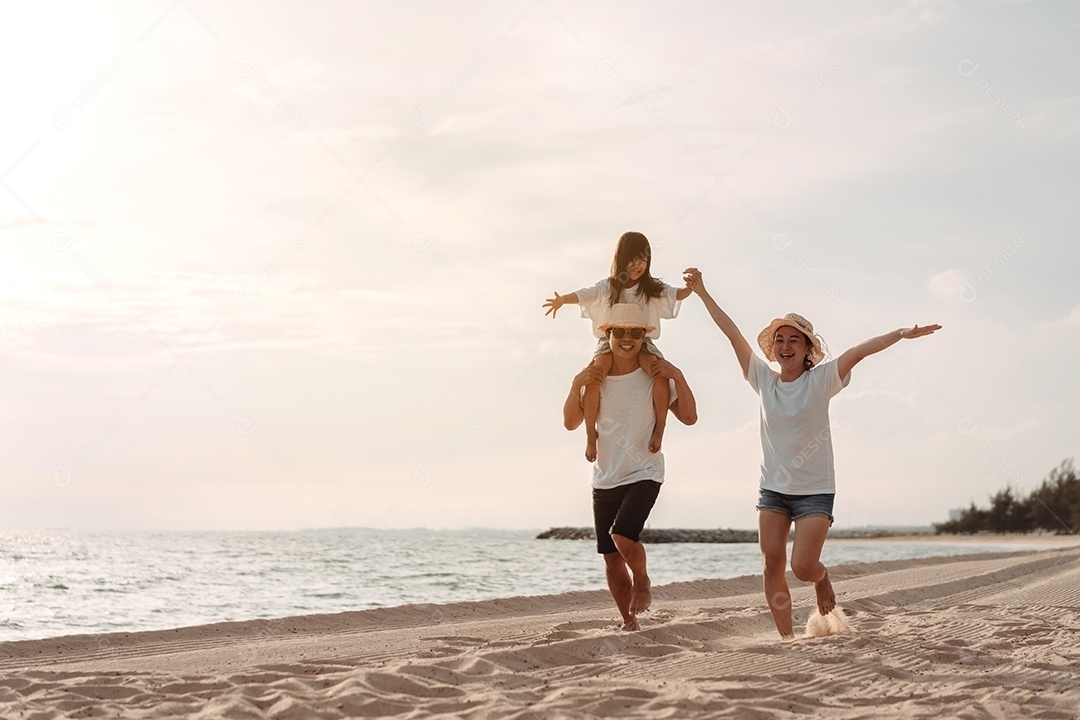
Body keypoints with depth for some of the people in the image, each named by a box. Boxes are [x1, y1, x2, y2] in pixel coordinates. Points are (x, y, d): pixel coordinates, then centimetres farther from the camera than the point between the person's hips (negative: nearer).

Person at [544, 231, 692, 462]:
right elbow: (583, 295, -11)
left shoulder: (653, 289, 5)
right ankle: (590, 434, -18)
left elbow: (676, 294, -7)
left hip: (642, 343, 1)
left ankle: (660, 428, -18)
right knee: (592, 377, -30)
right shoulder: (607, 287, 2)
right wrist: (562, 299, -32)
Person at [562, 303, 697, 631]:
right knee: (611, 557, 6)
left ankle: (642, 583, 4)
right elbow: (571, 422, -2)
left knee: (623, 535, -26)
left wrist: (677, 376, -17)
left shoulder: (654, 378, -4)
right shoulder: (595, 378, 3)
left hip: (643, 474, -4)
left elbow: (689, 417, -8)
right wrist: (577, 385, -14)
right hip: (605, 478, 4)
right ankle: (629, 622, 21)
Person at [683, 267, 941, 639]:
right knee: (772, 563, -5)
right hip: (772, 488, 3)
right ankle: (786, 637, 4)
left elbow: (859, 351, -21)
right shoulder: (763, 379, 1)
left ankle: (822, 580, 24)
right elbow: (731, 332, 0)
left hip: (814, 490, -3)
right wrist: (701, 291, 0)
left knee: (803, 566, -11)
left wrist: (901, 334, -32)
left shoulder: (819, 381, -7)